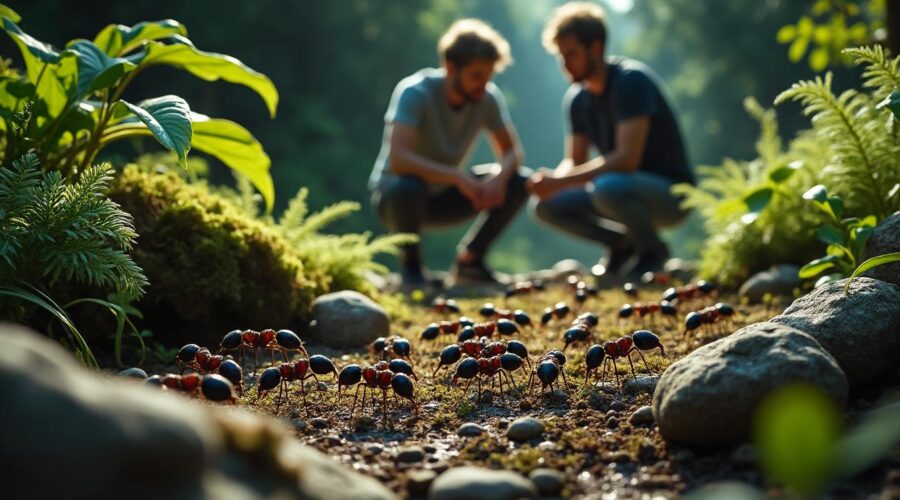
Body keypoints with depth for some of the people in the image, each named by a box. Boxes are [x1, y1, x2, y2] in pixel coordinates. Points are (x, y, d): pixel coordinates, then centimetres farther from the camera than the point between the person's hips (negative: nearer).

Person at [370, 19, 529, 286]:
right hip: (394, 194, -5)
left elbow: (512, 152, -4)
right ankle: (410, 263, -10)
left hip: (443, 197, 5)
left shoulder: (488, 98, -11)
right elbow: (398, 158, -38)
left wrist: (500, 174, -27)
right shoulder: (415, 93, -26)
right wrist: (458, 176, -44)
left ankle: (469, 260, 4)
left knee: (519, 183, -13)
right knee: (407, 187, -40)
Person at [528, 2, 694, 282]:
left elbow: (627, 159, -29)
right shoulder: (577, 99, 4)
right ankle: (624, 244, 8)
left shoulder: (631, 80, -19)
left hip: (671, 192, -7)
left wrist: (560, 181, -29)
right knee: (545, 206, -8)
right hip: (625, 185, 7)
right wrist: (551, 181, -16)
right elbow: (574, 162, 8)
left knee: (605, 188, -38)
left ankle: (652, 249, -9)